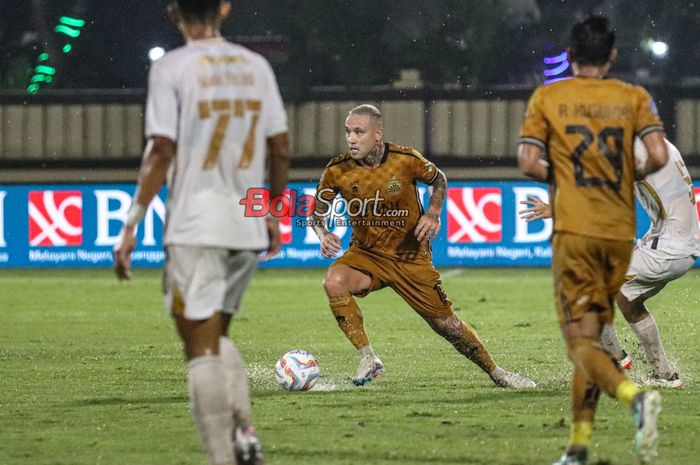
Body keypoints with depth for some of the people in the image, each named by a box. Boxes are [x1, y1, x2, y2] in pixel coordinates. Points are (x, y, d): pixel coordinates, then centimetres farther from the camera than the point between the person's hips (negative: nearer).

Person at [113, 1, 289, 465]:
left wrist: (131, 225, -8)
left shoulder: (171, 68, -6)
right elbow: (280, 151, 10)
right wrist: (272, 214, 23)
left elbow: (161, 152, -12)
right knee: (216, 334, 20)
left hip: (195, 226, -5)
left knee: (201, 347, -1)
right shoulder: (256, 66, 8)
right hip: (248, 226, 5)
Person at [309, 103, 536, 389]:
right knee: (334, 282, -31)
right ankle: (368, 359, -18)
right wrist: (323, 235, -21)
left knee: (448, 326, 3)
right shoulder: (337, 171, -13)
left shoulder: (406, 160, -15)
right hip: (366, 255, 1)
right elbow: (317, 215, 1)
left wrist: (433, 214, -11)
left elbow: (438, 179, 6)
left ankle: (496, 373, 28)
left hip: (411, 258, -1)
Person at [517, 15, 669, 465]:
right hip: (620, 231, 3)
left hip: (574, 230, -3)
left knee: (582, 342, -5)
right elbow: (659, 156, -7)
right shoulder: (634, 98, 5)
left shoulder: (546, 98, 2)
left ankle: (635, 397, -34)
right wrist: (632, 175, 14)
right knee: (592, 335, 14)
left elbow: (528, 162, -6)